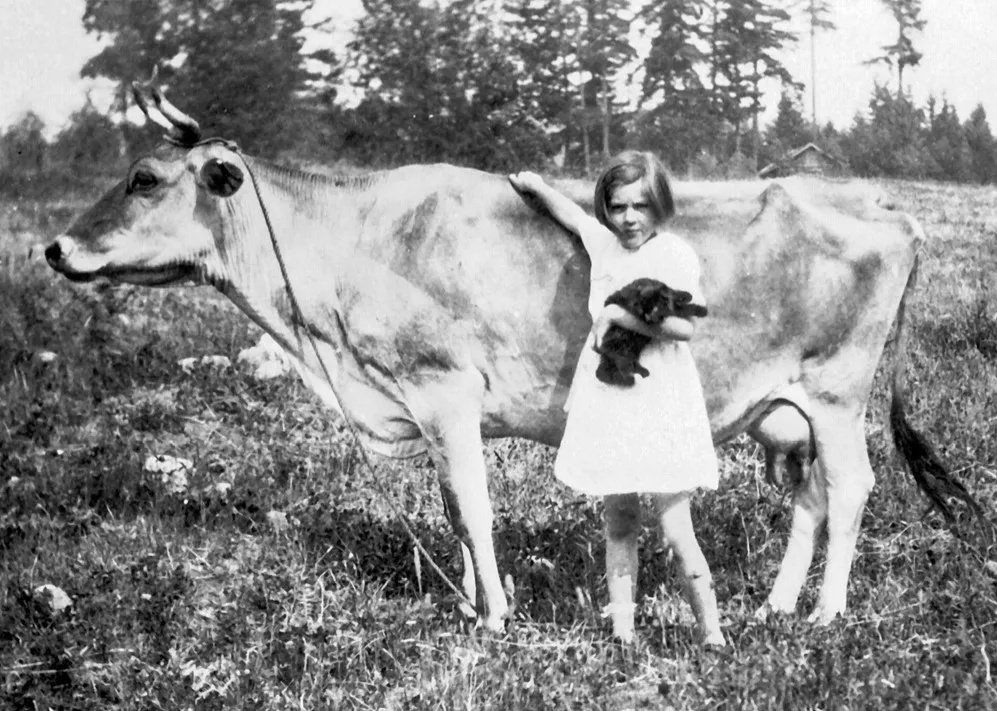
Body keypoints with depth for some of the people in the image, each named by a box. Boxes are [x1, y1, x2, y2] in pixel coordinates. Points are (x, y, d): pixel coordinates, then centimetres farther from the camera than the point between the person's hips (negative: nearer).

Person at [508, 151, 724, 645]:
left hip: (662, 405, -5)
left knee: (676, 531, -5)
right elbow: (564, 208, 29)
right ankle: (622, 634, 16)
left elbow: (684, 326, -19)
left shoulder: (675, 254, -7)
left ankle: (712, 636, 3)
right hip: (605, 399, 5)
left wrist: (622, 315, -17)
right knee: (618, 526, 10)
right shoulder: (603, 243, 9)